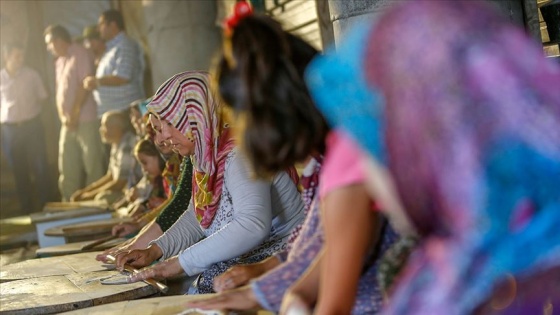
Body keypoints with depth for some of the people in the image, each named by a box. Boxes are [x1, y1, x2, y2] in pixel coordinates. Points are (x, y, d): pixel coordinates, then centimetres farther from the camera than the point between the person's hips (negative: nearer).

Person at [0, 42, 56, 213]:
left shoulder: (31, 75, -3)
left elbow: (42, 97, 8)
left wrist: (32, 112, 3)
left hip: (32, 126, -1)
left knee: (40, 167, -1)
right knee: (19, 171, 8)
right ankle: (27, 209, 19)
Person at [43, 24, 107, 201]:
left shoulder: (80, 54, -6)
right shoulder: (60, 62, 19)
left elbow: (85, 85, -13)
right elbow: (59, 90, 17)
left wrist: (75, 113, -13)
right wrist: (62, 116, 2)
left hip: (86, 120, -8)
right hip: (68, 123, 8)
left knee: (93, 165, -6)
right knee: (67, 168, 10)